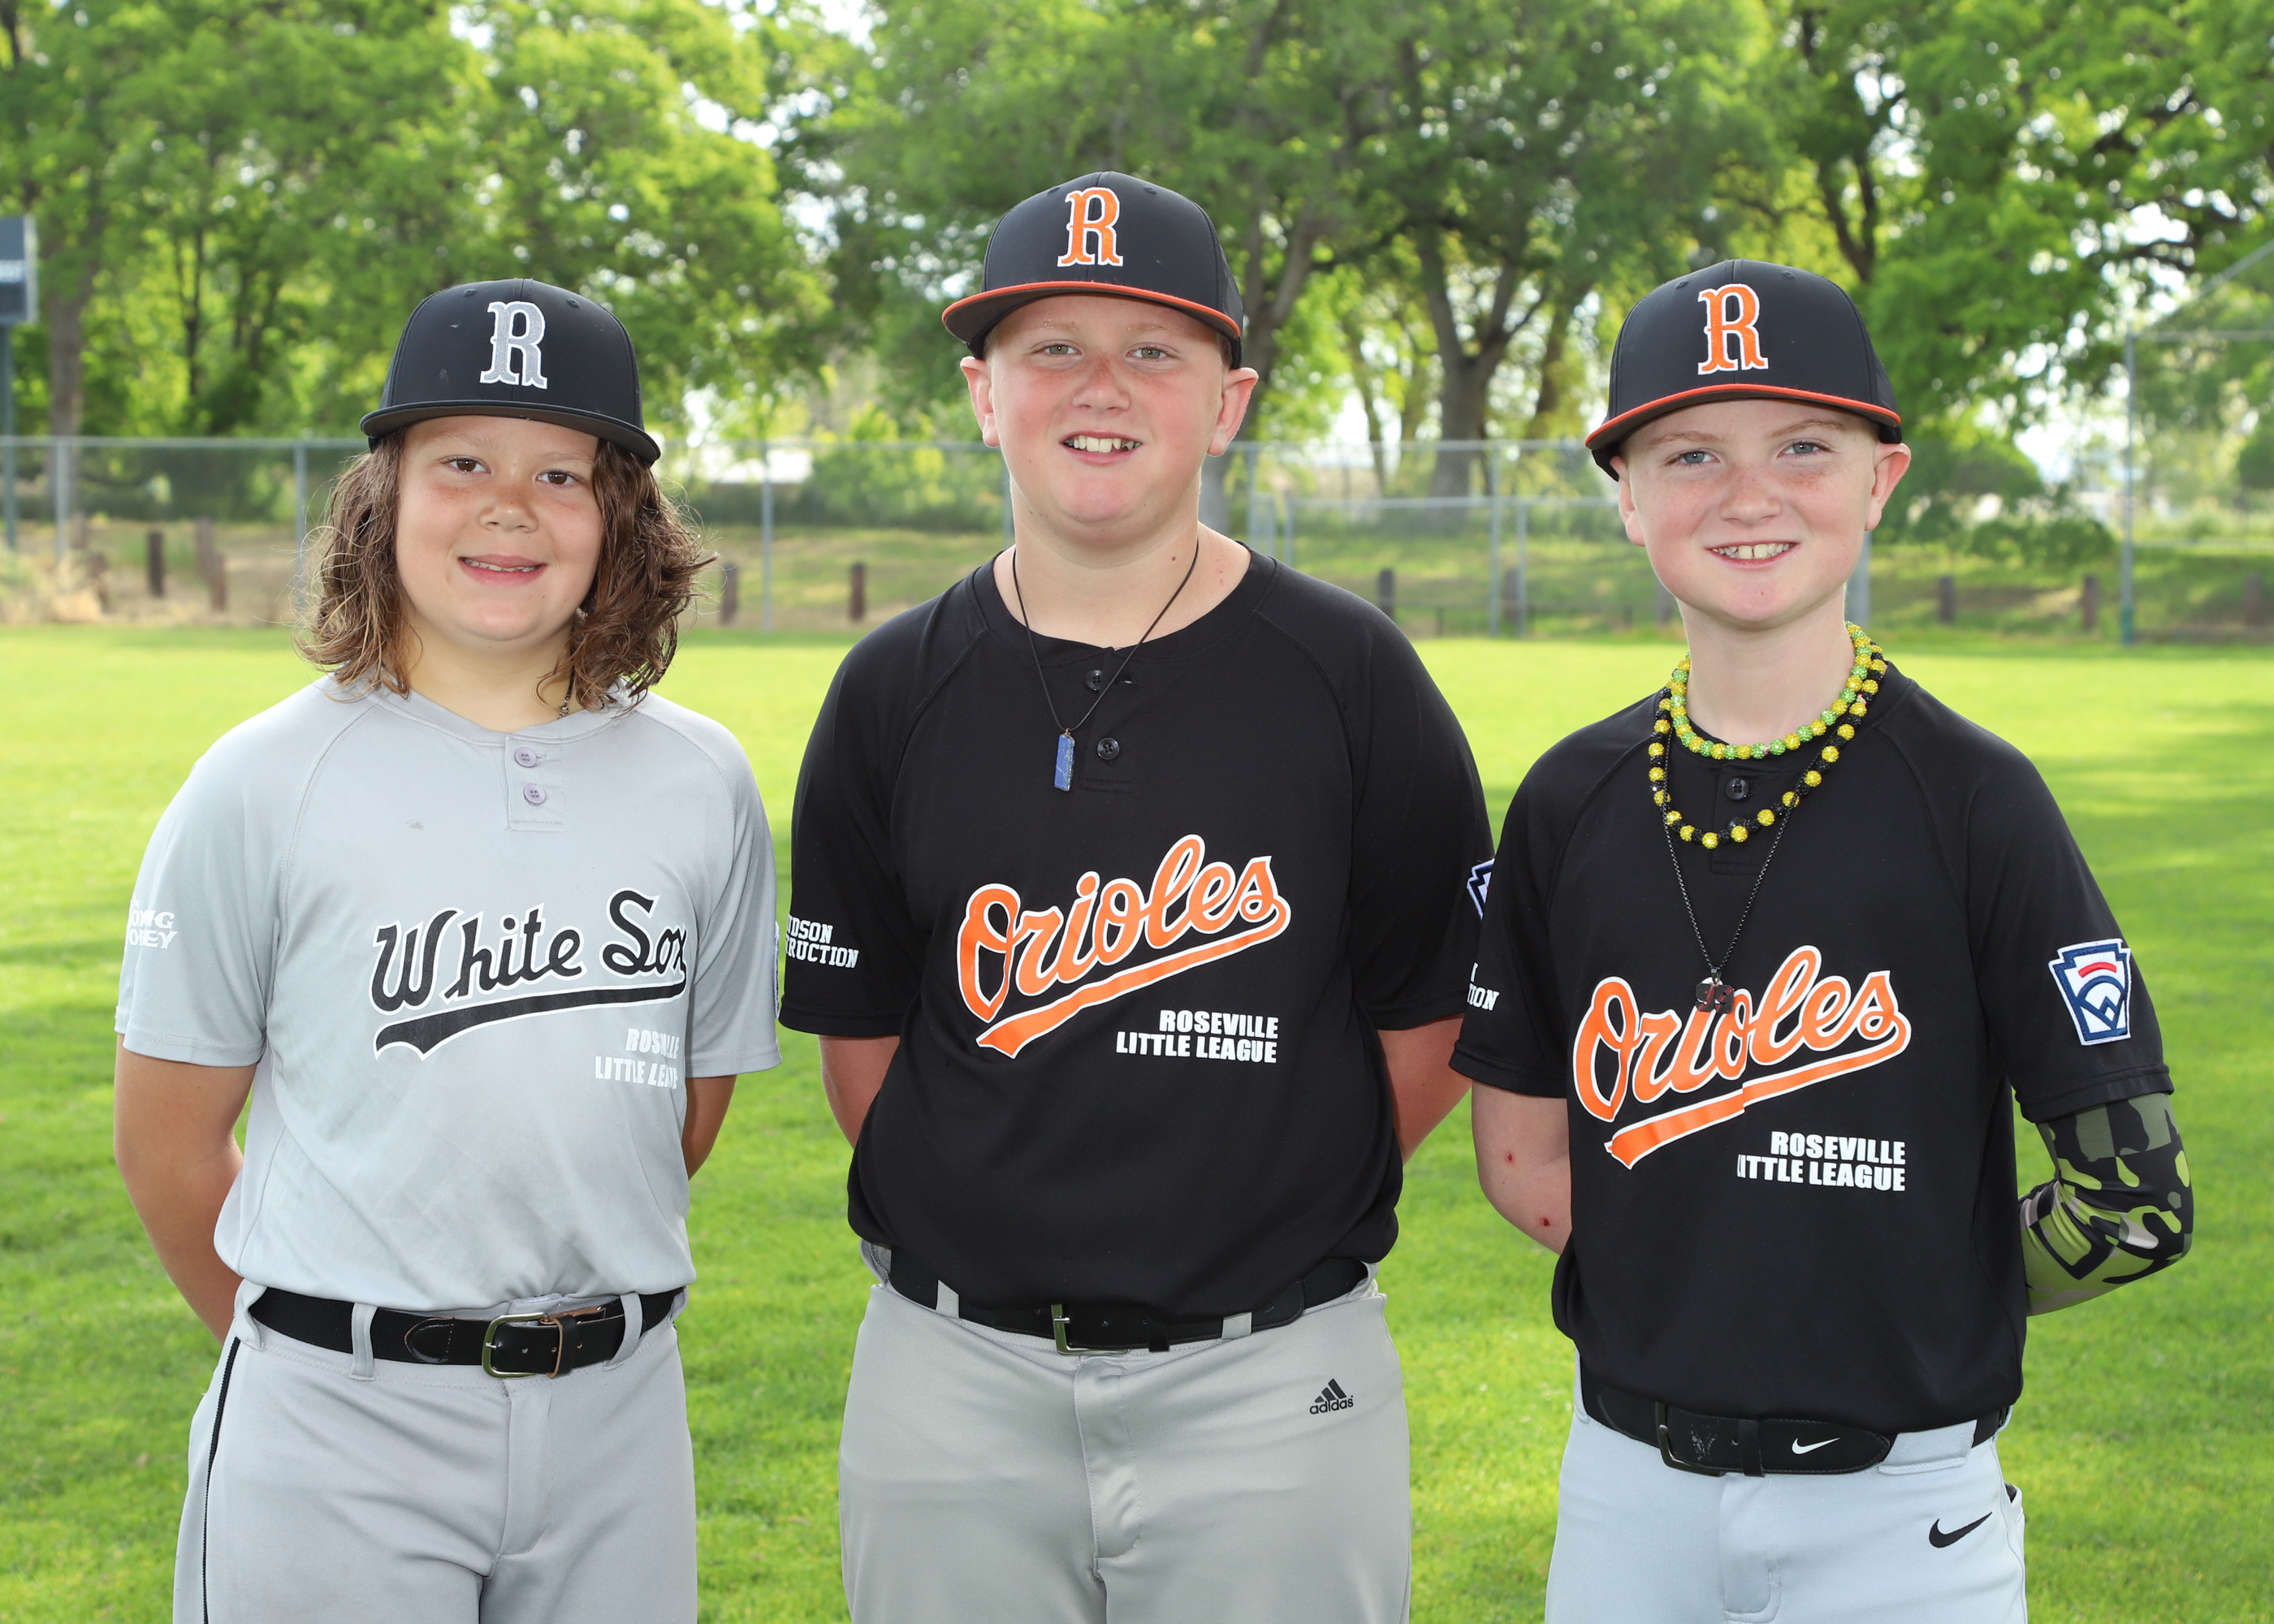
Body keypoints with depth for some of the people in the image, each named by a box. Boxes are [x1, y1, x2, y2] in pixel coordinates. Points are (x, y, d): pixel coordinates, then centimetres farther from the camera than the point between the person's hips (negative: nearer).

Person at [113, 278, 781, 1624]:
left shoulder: (702, 787, 4)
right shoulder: (266, 785, -3)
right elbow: (170, 1143, 2)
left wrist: (547, 1322, 11)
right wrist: (304, 1348, 10)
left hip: (617, 1418, 3)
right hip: (336, 1432, -2)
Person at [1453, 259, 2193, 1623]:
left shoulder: (1973, 797, -8)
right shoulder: (1572, 804, 2)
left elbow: (2135, 1198, -8)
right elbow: (1524, 1155, 7)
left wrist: (1917, 1309, 1)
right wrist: (1707, 1294, -1)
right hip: (1629, 1483, 3)